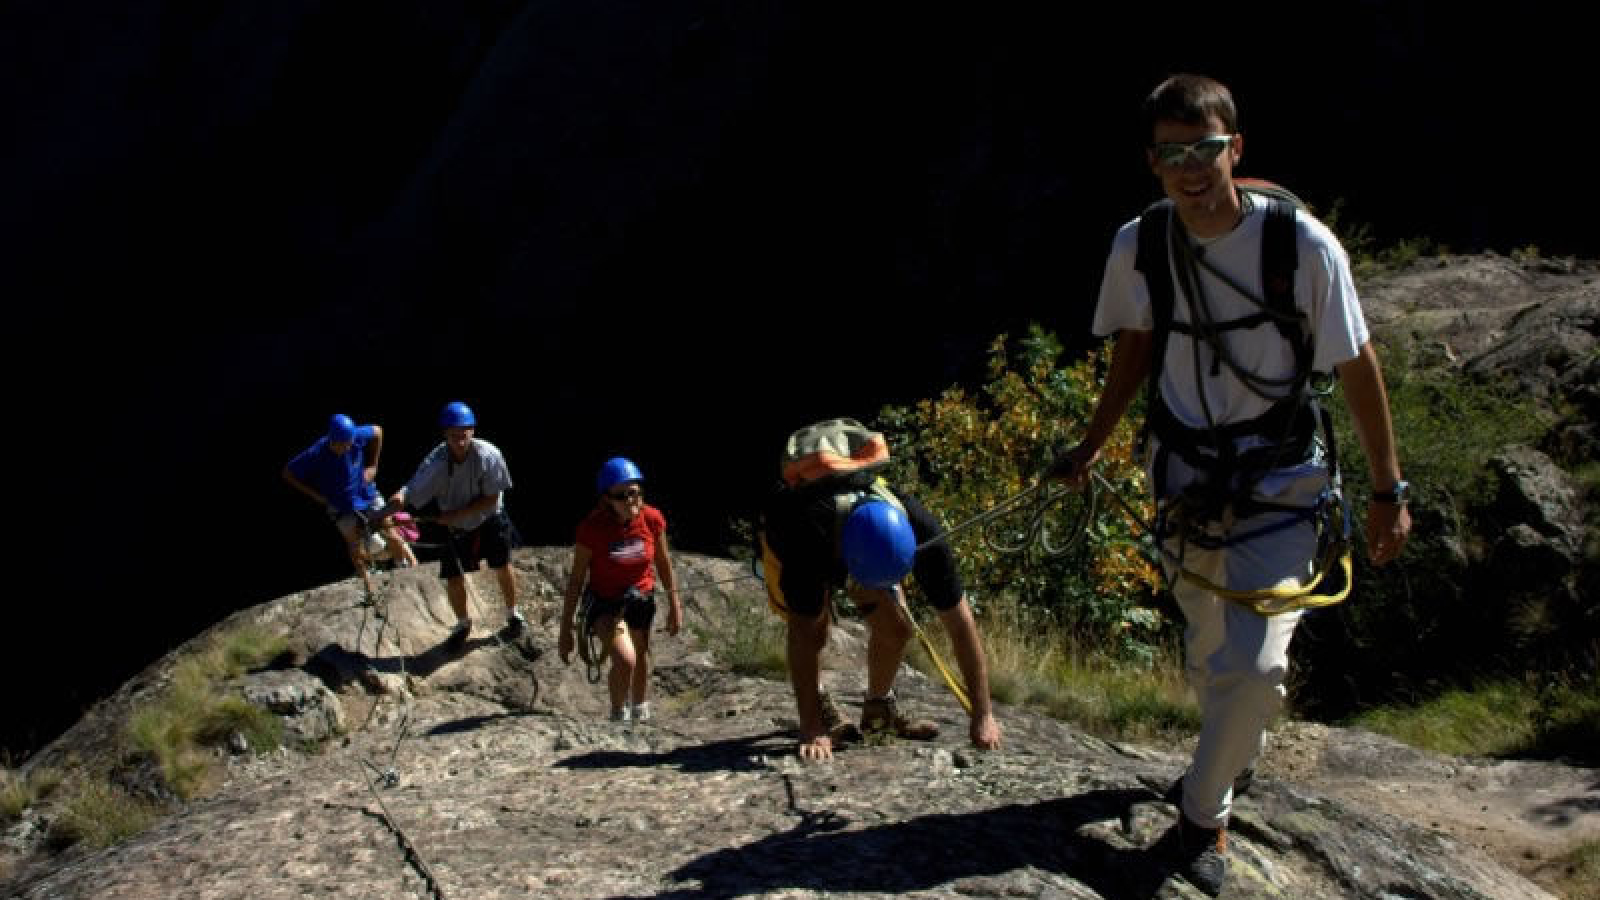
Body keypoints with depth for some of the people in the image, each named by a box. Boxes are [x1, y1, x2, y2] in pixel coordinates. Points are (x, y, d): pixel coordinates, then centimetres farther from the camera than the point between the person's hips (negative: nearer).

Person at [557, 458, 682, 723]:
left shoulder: (652, 520, -19)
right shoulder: (592, 527, -26)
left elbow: (663, 563, -1)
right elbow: (576, 579, -18)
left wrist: (675, 605, 6)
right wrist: (565, 631, -16)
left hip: (640, 598, 4)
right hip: (604, 601, -4)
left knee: (641, 660, 22)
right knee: (625, 660, -26)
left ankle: (641, 716, 49)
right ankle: (619, 717, 1)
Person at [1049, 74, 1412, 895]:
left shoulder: (1304, 244, -20)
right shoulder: (1137, 246, -10)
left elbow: (1357, 366, -9)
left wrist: (1389, 490, -5)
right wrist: (1090, 448, 12)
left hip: (1279, 483, -3)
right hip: (1185, 473, 3)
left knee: (1253, 667, -13)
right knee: (1206, 654, 14)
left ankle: (1203, 810, 12)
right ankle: (1236, 756, 45)